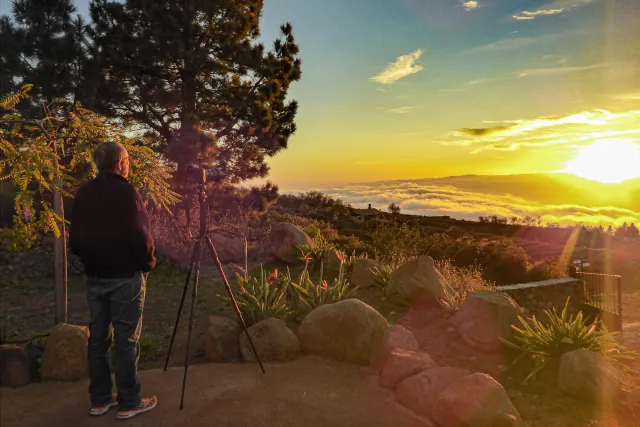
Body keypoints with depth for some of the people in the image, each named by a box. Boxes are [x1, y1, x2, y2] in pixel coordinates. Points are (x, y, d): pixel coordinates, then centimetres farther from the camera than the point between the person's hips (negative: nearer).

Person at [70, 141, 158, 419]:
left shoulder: (83, 193, 6)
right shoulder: (125, 192, -15)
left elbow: (75, 239, 9)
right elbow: (138, 236, -18)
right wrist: (148, 262, -2)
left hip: (94, 276, 7)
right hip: (125, 277, -7)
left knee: (98, 338, 12)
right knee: (126, 339, 1)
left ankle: (100, 400, 23)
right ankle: (129, 403, 10)